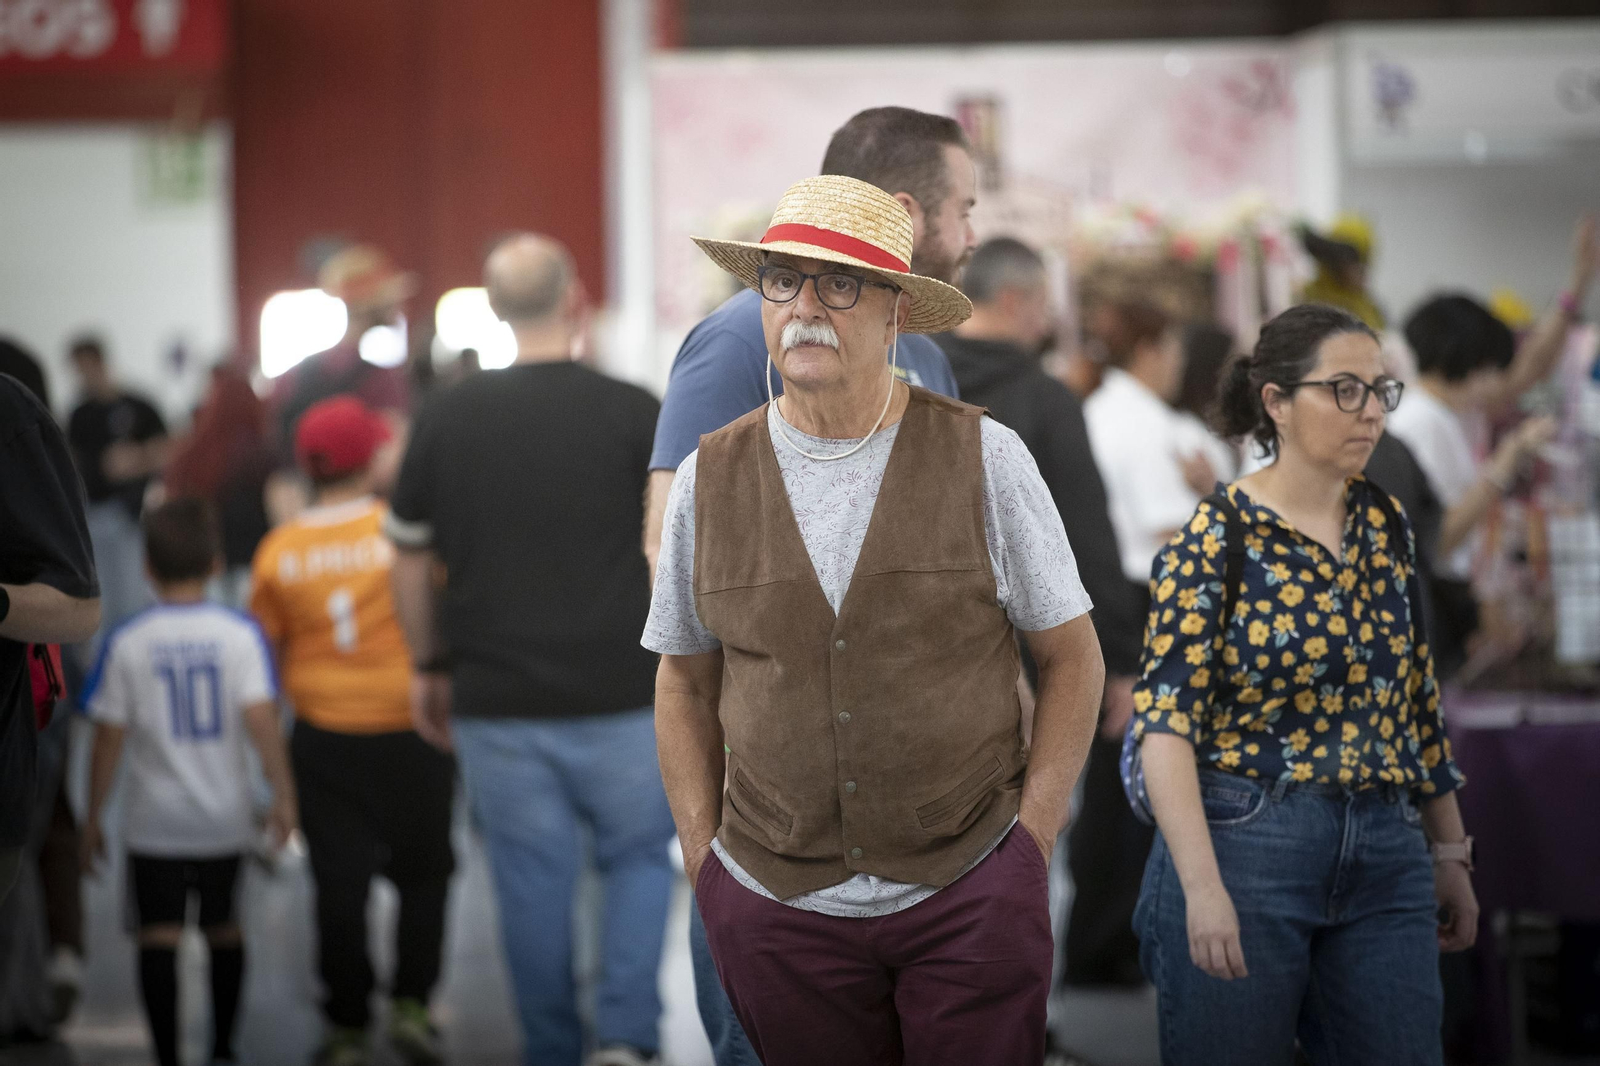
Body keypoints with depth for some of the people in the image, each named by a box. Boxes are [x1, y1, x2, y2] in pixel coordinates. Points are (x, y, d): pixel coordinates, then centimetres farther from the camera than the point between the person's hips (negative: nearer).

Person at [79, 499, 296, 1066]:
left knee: (158, 938, 1)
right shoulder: (240, 634, -6)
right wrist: (283, 795, -7)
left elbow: (108, 739, -5)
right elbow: (261, 719, -14)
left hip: (154, 822, -2)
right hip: (226, 817, 2)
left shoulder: (127, 642, -7)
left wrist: (93, 817, 4)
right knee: (224, 929, 19)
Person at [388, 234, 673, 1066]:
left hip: (498, 700, 2)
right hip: (621, 694, -2)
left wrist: (432, 669, 21)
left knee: (533, 882, 10)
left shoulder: (447, 419, 2)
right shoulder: (635, 414, -6)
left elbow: (410, 566, 9)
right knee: (639, 859, 14)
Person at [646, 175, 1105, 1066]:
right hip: (776, 906, 2)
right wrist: (705, 858, 4)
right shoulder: (711, 479, 3)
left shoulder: (984, 458, -2)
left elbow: (1072, 657, 3)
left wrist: (1032, 837, -4)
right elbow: (686, 684, 12)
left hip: (971, 892, -1)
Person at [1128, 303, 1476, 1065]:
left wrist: (1448, 851, 17)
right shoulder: (1218, 538, -7)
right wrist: (1202, 885, -22)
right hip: (1245, 848, -5)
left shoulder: (1384, 524, 9)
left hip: (1385, 860, 5)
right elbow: (1166, 718, -13)